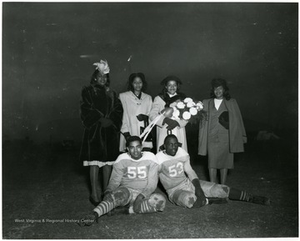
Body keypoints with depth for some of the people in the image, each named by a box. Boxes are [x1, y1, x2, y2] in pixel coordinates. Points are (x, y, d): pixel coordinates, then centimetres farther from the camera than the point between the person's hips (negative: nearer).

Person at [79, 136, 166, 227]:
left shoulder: (150, 158, -3)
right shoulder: (122, 159, 0)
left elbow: (152, 183, -4)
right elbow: (115, 180, 1)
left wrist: (142, 195, -22)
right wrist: (108, 191, -21)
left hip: (145, 193, 1)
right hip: (126, 189, 0)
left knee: (160, 200, -30)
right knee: (114, 196, -35)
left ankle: (128, 210, -32)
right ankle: (95, 214, -53)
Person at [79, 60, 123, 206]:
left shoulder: (112, 94, 16)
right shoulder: (88, 91, 5)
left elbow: (118, 110, 8)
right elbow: (86, 111, -5)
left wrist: (111, 120, -9)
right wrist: (100, 120, -13)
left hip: (110, 132, 4)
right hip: (94, 132, -3)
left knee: (108, 163, 4)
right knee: (95, 163, -4)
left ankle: (106, 192, 13)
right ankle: (95, 194, 2)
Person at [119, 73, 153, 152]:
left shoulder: (148, 98, 18)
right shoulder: (123, 96, 7)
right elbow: (121, 115, 2)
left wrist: (145, 117, -5)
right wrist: (126, 132, -8)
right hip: (129, 134, -2)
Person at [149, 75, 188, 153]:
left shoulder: (182, 99, 12)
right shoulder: (159, 99, 8)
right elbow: (152, 115, -2)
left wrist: (177, 122, -12)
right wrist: (165, 119, -17)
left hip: (179, 134, 1)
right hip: (164, 134, -1)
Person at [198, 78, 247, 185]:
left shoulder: (231, 103, 7)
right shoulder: (206, 103, 10)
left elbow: (237, 120, 6)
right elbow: (203, 120, 11)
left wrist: (241, 136, 5)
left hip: (225, 138, 0)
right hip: (212, 138, 1)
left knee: (225, 162, 4)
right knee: (212, 163, -2)